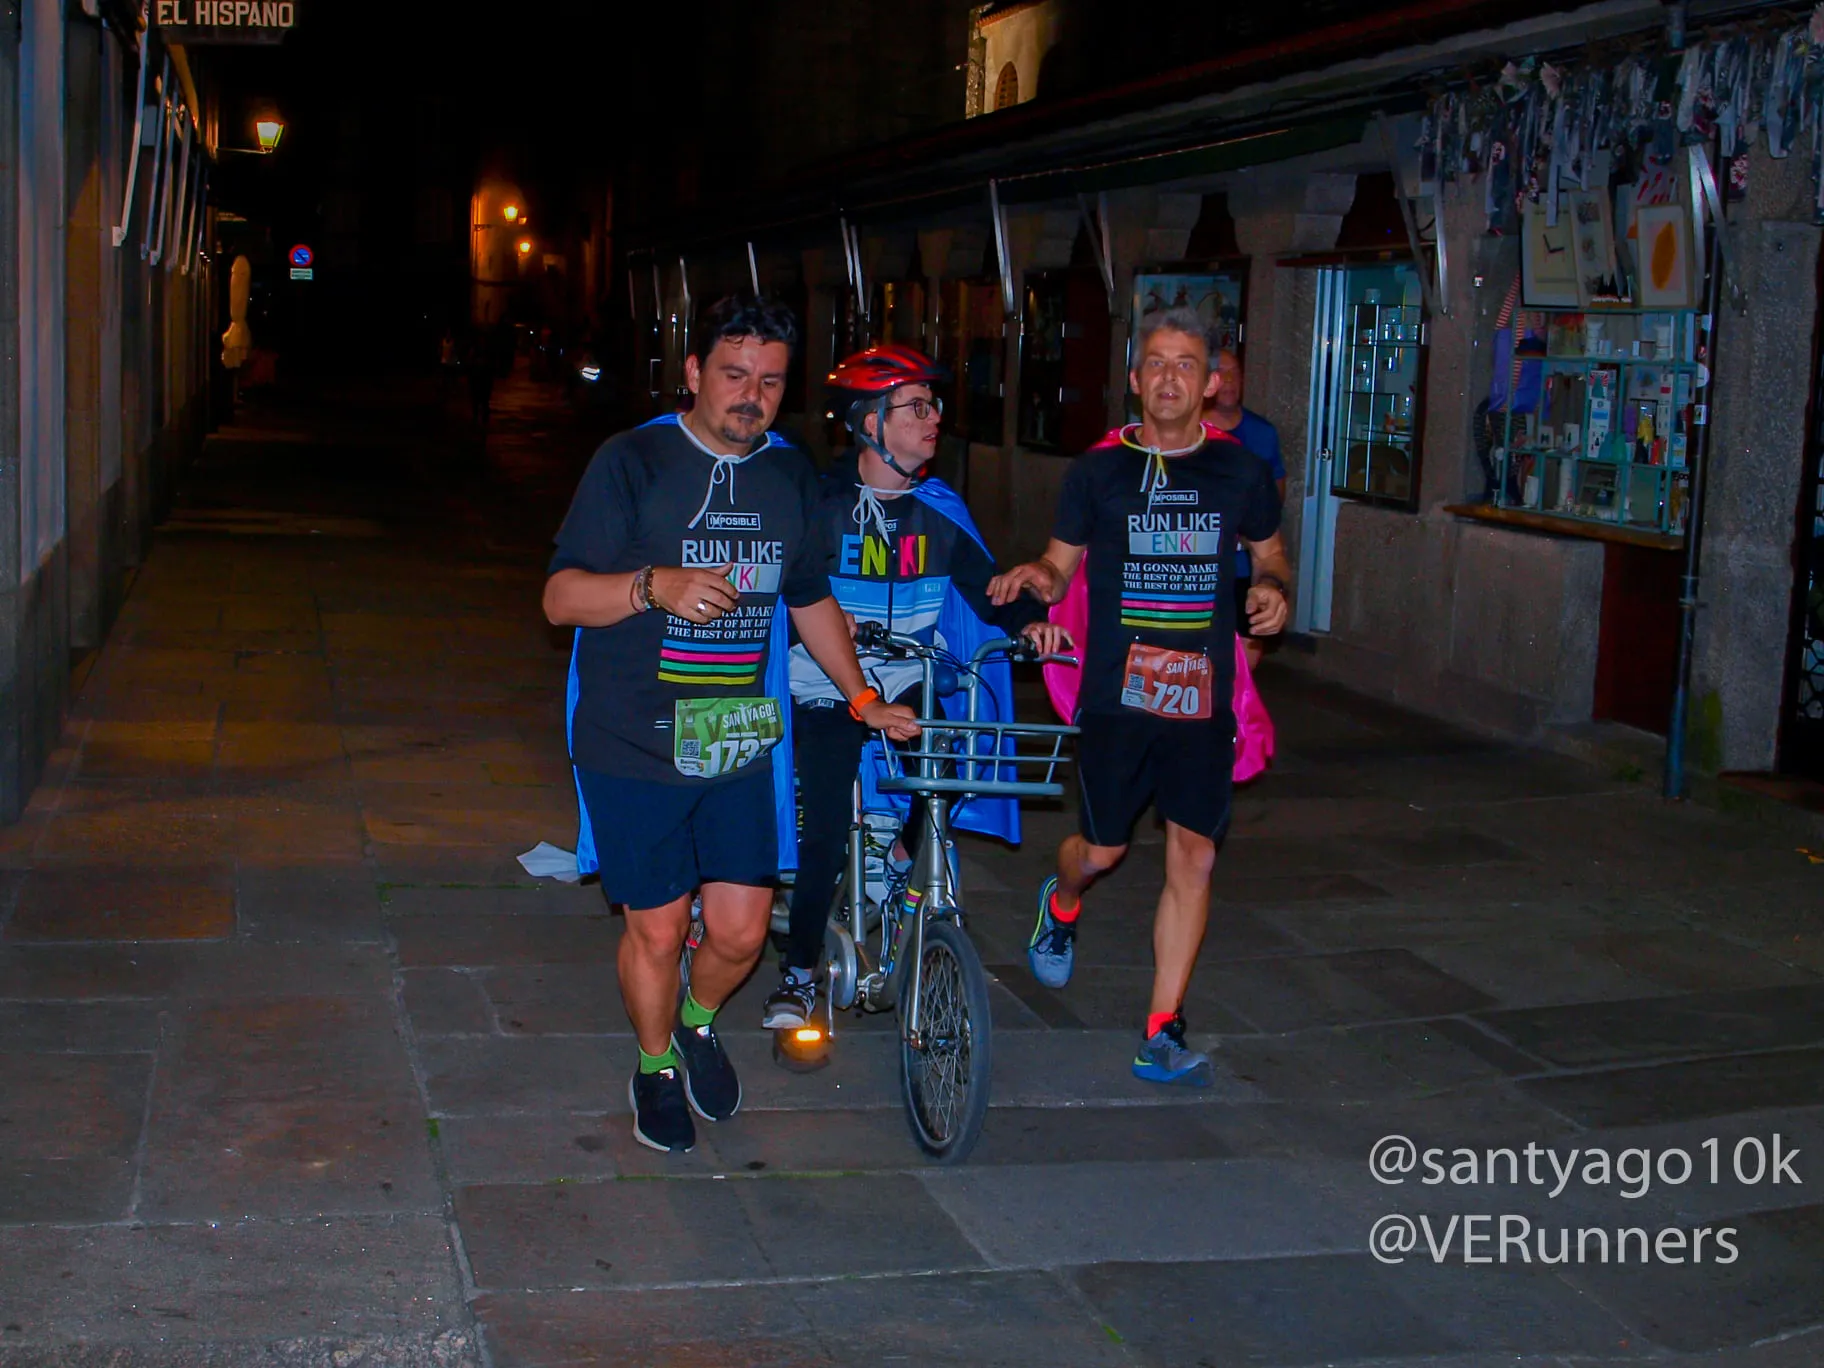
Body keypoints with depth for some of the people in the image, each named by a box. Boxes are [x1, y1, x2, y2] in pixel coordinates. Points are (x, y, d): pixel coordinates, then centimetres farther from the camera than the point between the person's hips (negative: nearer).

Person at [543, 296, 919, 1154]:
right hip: (633, 744, -4)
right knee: (658, 928, 3)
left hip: (740, 742, 4)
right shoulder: (633, 462, -7)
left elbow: (810, 600, 23)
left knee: (742, 930, 4)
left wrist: (863, 699, 21)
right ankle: (656, 1067, 31)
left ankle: (698, 1022, 37)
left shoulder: (790, 475, 9)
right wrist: (655, 585, -29)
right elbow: (560, 597, -12)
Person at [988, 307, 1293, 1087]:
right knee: (1101, 849, 8)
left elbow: (1270, 554, 17)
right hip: (1115, 693, -1)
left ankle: (1162, 1033, 6)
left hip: (1202, 698, 1)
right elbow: (1060, 569, 7)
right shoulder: (1099, 470, 2)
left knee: (1194, 856, -3)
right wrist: (1034, 577, -16)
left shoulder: (1239, 470, 4)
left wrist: (1272, 587, -5)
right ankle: (1061, 906, 46)